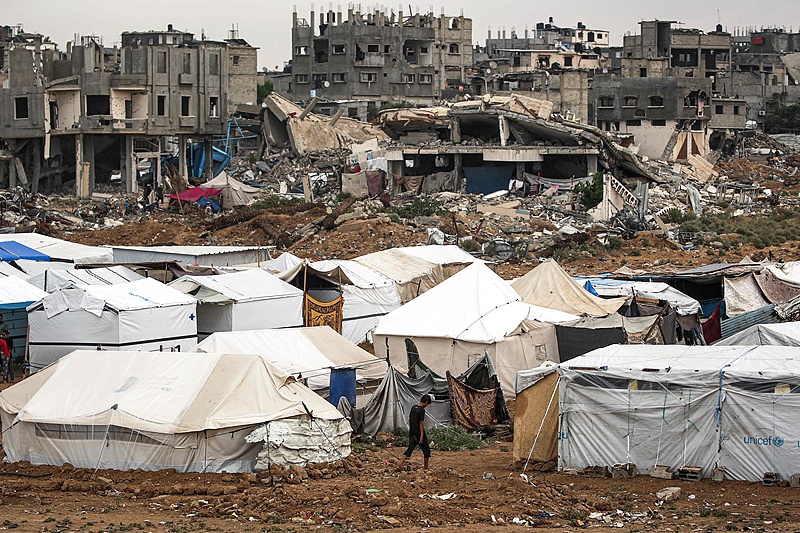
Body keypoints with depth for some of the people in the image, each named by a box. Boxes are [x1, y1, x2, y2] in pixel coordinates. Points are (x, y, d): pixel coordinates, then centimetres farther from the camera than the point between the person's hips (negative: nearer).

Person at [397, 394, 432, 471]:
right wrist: (422, 436, -18)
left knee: (410, 448, 8)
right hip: (419, 433, -7)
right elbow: (421, 423, -18)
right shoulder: (422, 410, -16)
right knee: (426, 449, 10)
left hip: (412, 433, 7)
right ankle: (426, 466, 18)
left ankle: (400, 465, -5)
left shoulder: (413, 408, 7)